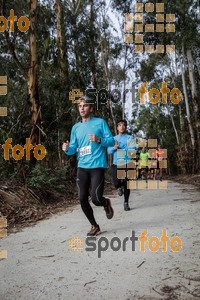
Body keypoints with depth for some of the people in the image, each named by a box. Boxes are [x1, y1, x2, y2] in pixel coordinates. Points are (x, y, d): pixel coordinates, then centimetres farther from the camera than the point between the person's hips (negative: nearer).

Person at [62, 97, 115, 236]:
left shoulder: (100, 122, 1)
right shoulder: (76, 127, 14)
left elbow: (112, 141, -2)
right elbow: (73, 148, 13)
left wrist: (99, 140, -19)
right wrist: (67, 149, -9)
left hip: (97, 166, -4)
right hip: (82, 167, 5)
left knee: (95, 199, -12)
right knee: (83, 199, 3)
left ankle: (106, 203, 26)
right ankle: (94, 226, 25)